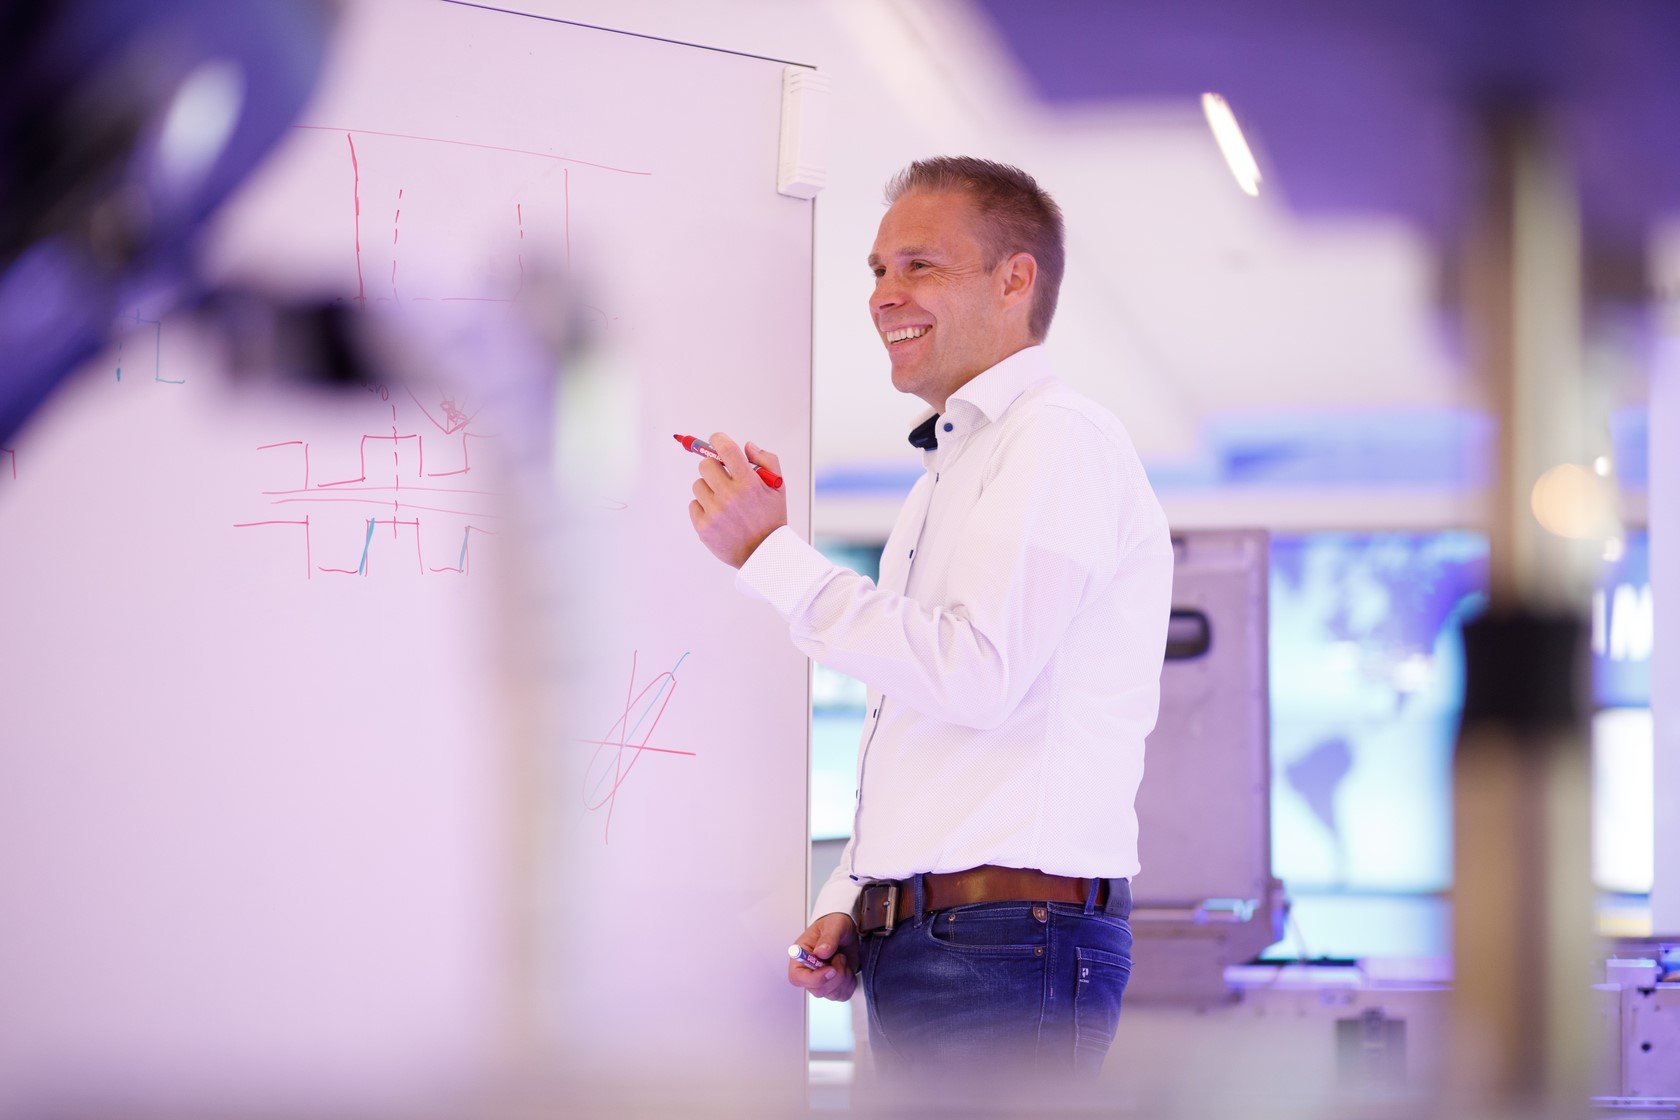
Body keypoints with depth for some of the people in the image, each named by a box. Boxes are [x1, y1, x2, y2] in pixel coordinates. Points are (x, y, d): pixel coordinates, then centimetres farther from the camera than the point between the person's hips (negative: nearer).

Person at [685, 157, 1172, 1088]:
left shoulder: (1060, 437, -6)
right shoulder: (949, 473, 24)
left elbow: (977, 672, -19)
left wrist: (770, 555, -12)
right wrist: (850, 905, 12)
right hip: (914, 944, 9)